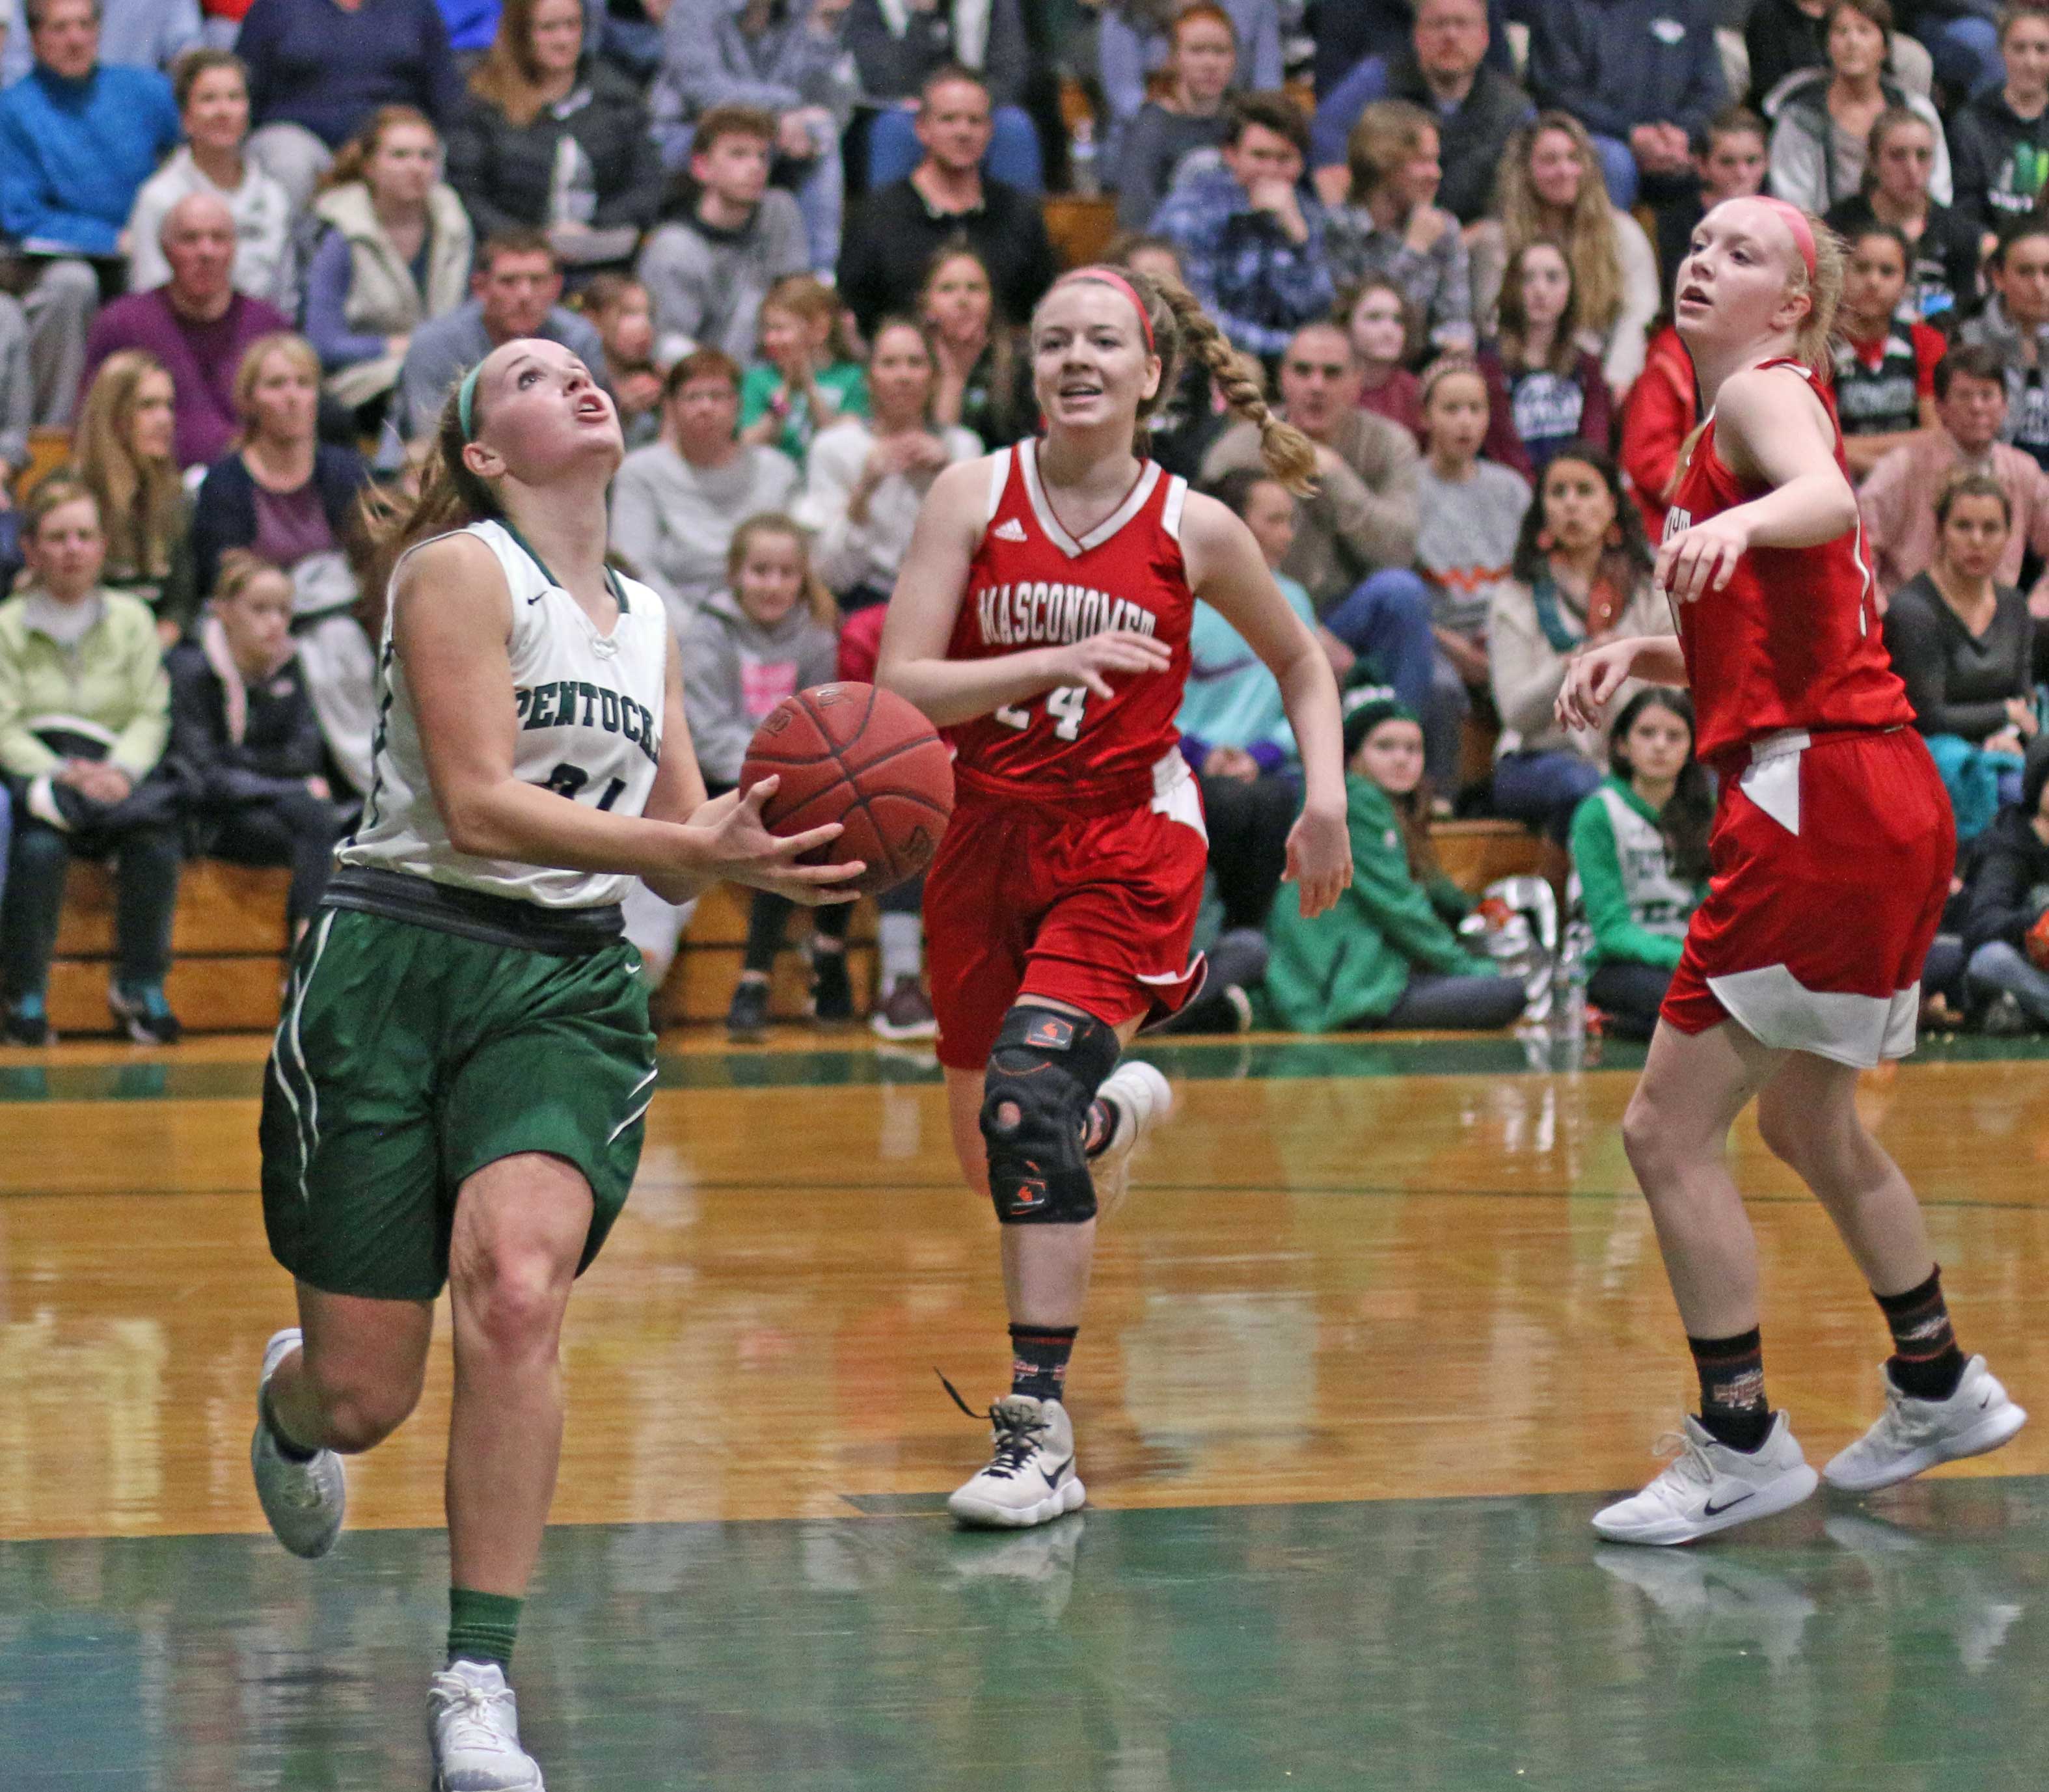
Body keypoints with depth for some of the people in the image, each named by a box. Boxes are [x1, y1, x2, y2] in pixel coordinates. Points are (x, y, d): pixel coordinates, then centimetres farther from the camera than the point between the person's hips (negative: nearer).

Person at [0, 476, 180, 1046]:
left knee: (156, 843, -31)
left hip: (112, 771, 2)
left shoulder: (131, 619, 15)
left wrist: (120, 771, -13)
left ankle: (140, 987, -13)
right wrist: (61, 774, -19)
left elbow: (151, 716, 7)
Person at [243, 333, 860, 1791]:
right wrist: (693, 846, -24)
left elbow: (678, 850, 20)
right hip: (398, 969, -4)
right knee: (363, 1399, -2)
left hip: (566, 988, 4)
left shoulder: (645, 618, 15)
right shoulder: (460, 568, -4)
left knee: (518, 1290, -26)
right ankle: (286, 1400, 39)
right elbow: (474, 805, -15)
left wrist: (757, 849, -3)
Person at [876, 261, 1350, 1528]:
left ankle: (1041, 1433, -23)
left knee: (1030, 1094, -24)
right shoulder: (976, 497, -5)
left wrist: (1327, 802, 2)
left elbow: (1302, 664, 14)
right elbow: (902, 685, -12)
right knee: (990, 1155, 13)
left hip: (1130, 841, -3)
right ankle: (1115, 1106, 52)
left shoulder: (1194, 530, -4)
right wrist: (1054, 664, -25)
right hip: (989, 838, 3)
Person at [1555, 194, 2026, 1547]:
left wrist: (1743, 521, -51)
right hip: (1875, 799, 10)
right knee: (1809, 1123, 26)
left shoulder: (1765, 393, -6)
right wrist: (1644, 656, 11)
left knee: (1670, 1130, -8)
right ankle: (1940, 1389, 38)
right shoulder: (1744, 420, 21)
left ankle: (1743, 1446, -3)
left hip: (1822, 806, -10)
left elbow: (1830, 495, -31)